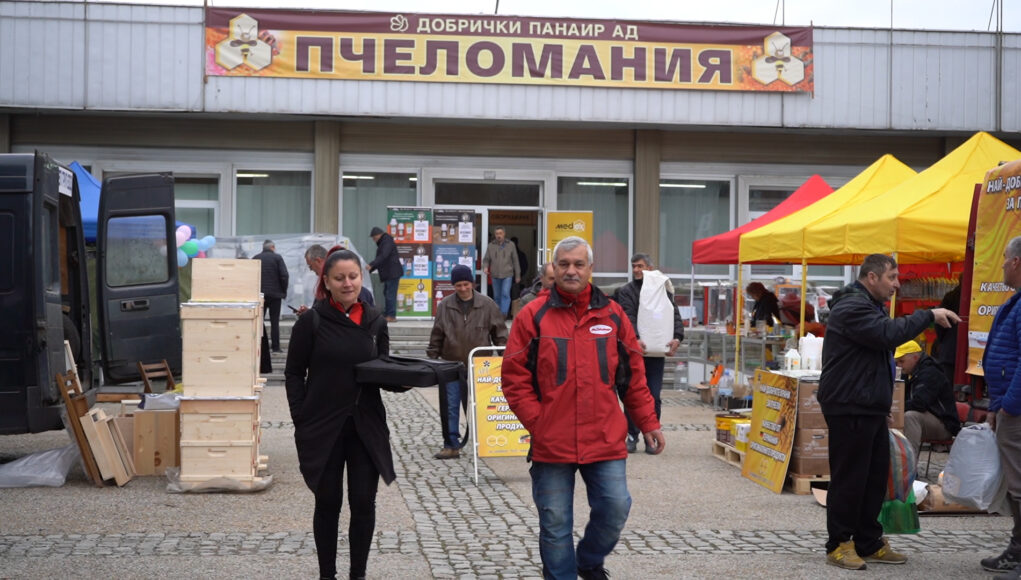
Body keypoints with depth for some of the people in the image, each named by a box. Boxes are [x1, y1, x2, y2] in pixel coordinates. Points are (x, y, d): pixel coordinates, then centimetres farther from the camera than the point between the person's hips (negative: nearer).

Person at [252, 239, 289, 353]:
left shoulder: (255, 258, 6)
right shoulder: (277, 258, -3)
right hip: (275, 294, -2)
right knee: (274, 322, 1)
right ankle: (275, 346, -1)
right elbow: (284, 275, -10)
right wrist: (284, 292, 0)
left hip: (259, 294, 2)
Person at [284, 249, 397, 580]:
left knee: (364, 504, 4)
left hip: (366, 427, 2)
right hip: (323, 428, -2)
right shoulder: (312, 321, -4)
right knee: (328, 503, 8)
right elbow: (294, 373, -2)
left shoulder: (375, 321, 6)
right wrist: (301, 420, -10)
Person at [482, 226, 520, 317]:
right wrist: (485, 267, -11)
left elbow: (515, 261, 8)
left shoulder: (511, 245, 4)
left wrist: (517, 275, 7)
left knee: (505, 294, -16)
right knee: (497, 296, 9)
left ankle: (504, 313, -18)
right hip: (495, 275, 2)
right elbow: (486, 259, 12)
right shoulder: (491, 246, 7)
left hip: (507, 275, -2)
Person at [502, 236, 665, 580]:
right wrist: (538, 424, -8)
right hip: (551, 444, -2)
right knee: (555, 524, 6)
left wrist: (648, 423, 11)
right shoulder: (533, 316, -1)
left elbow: (634, 377, 12)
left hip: (605, 440, 2)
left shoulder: (612, 315, 7)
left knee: (616, 507, 0)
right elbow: (515, 379, -1)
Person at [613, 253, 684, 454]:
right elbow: (628, 318, -10)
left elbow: (675, 315, 4)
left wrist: (677, 337, -14)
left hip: (657, 353, 2)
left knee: (654, 398, 4)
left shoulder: (663, 290, 11)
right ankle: (632, 436, 12)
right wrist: (634, 339, -27)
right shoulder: (626, 291, 3)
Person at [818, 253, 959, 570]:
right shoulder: (852, 307, -15)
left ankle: (869, 544, 22)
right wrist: (929, 315, -21)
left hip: (870, 408, 11)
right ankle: (838, 545, 4)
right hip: (850, 409, -11)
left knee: (876, 475, 13)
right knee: (848, 478, -5)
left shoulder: (870, 306, 22)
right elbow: (889, 333, -27)